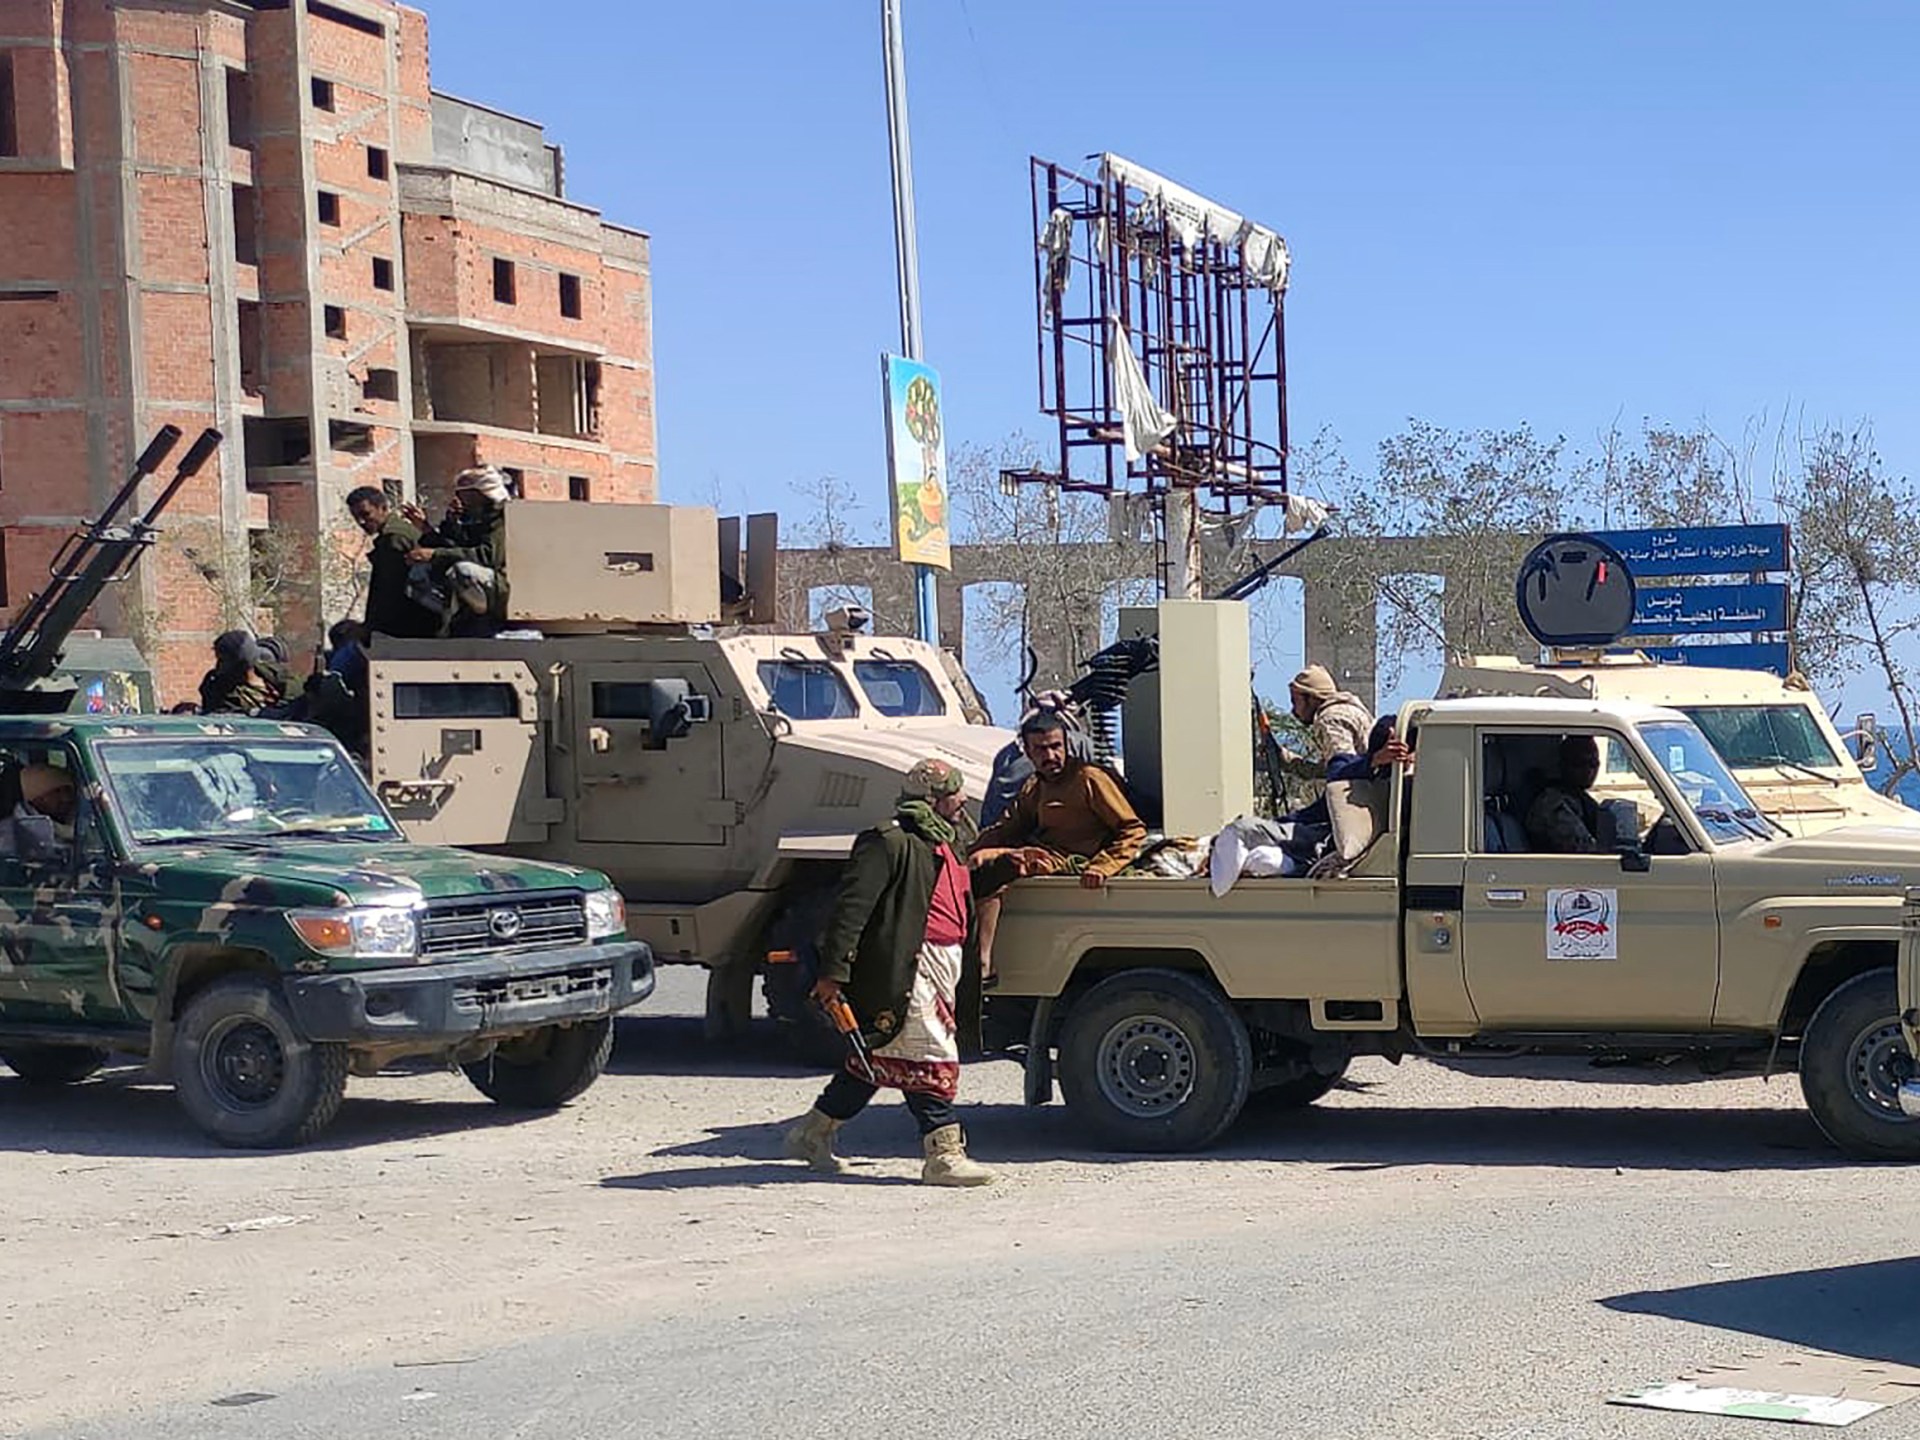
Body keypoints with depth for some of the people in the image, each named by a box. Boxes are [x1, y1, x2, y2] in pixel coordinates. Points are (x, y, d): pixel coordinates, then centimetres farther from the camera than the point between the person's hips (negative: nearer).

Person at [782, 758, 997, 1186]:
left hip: (937, 970, 10)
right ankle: (944, 1155, -6)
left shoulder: (940, 845, 20)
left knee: (880, 1059, 13)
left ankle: (811, 1134, 23)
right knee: (931, 1062, -9)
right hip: (904, 970, -10)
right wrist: (833, 971, -21)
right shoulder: (890, 842, -12)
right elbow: (851, 907, -17)